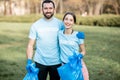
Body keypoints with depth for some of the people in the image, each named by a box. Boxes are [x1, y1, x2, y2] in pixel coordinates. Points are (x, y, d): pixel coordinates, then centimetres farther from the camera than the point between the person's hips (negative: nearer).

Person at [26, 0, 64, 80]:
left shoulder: (60, 24, -2)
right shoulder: (35, 25, -2)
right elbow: (30, 45, -2)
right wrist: (29, 61, -13)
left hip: (56, 62, 0)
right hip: (40, 62, 0)